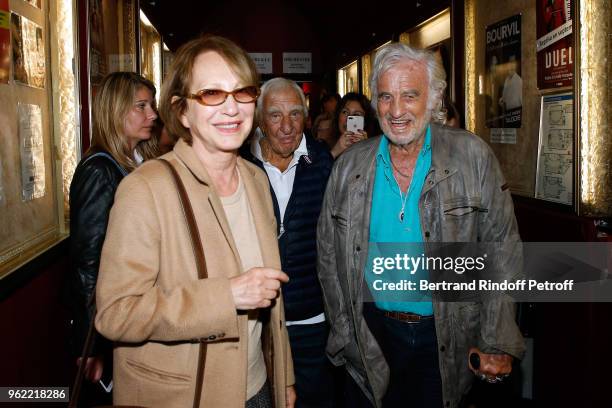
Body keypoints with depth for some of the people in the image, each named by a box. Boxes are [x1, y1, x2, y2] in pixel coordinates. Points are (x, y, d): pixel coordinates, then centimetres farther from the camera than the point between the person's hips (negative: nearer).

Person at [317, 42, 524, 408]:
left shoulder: (473, 157, -8)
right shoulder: (349, 167, -3)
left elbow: (503, 252, -6)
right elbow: (330, 258, 3)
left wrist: (498, 344, -8)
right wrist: (345, 337, 1)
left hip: (449, 342, -1)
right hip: (372, 334, 2)